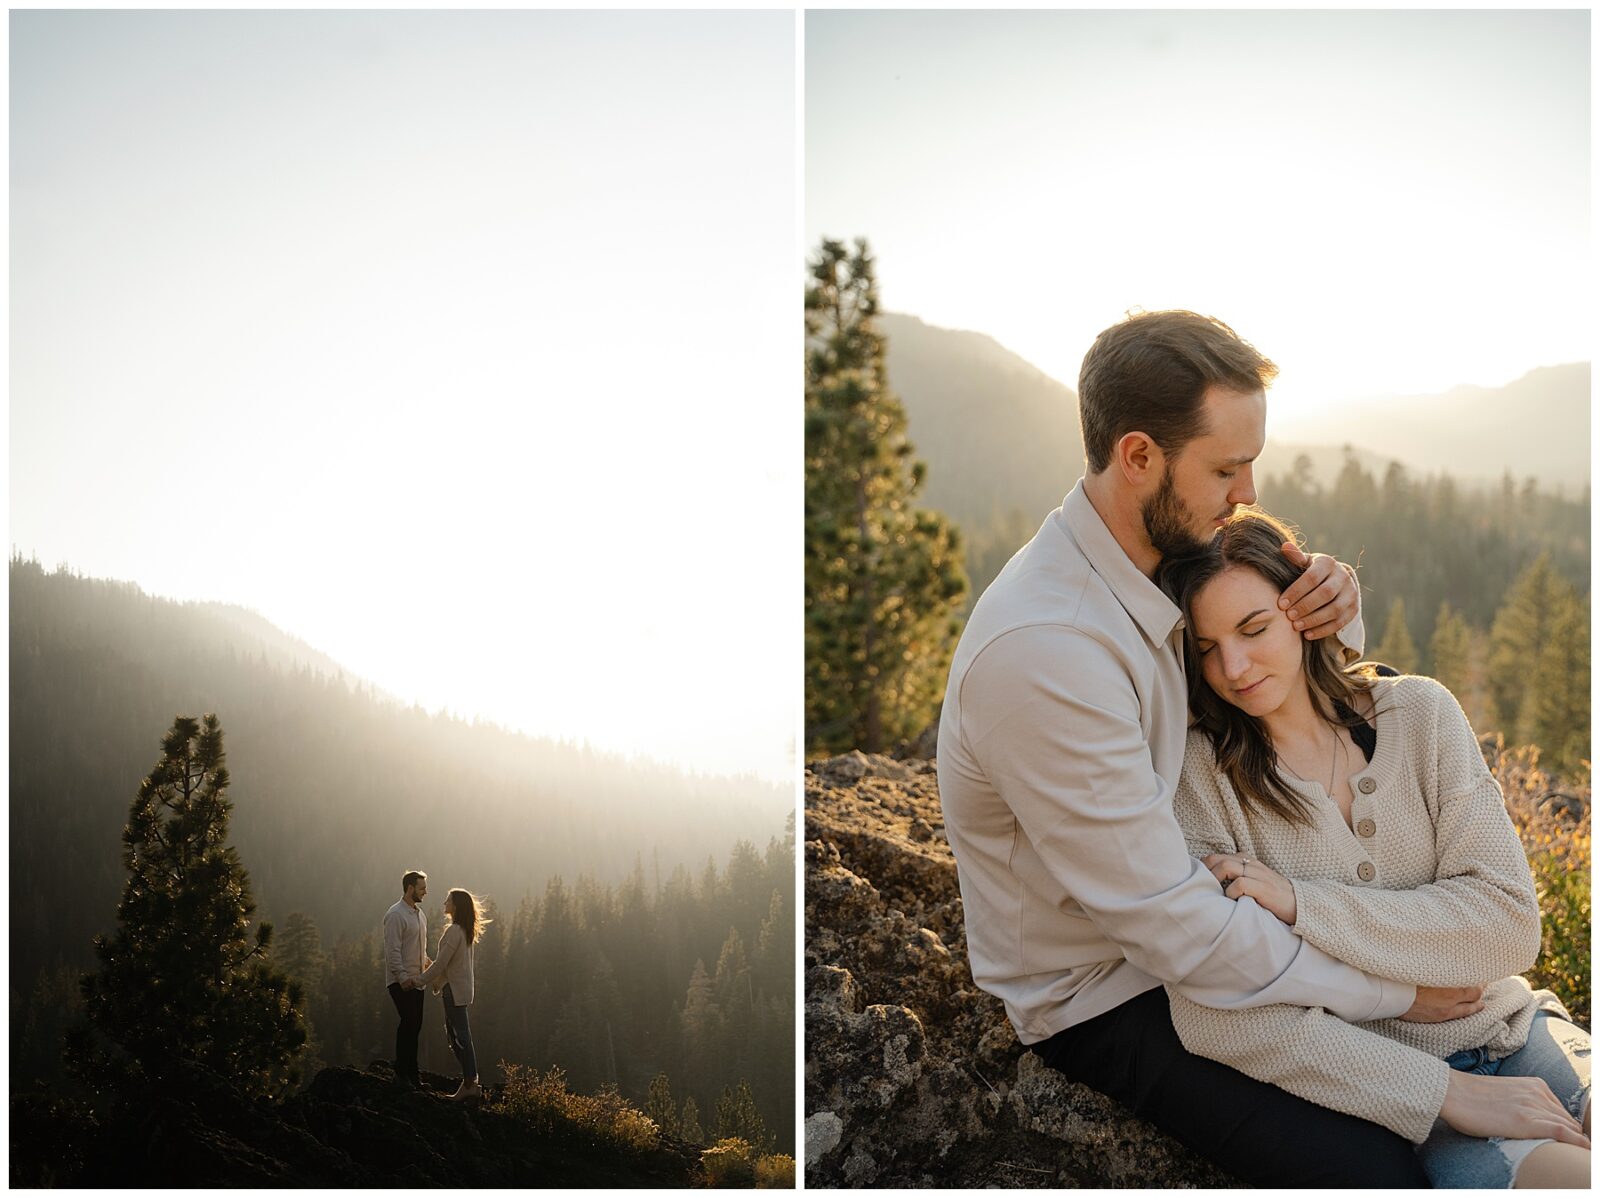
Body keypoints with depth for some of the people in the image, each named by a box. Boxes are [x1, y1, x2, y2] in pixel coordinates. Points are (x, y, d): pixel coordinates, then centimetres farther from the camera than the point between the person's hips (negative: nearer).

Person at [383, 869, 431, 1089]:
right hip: (401, 981, -8)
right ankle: (402, 1072, -4)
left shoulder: (420, 915, 16)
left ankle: (411, 1072, 14)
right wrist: (402, 977, -23)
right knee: (409, 1022, -12)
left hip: (416, 980, 8)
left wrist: (429, 964, 13)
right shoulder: (395, 915, -12)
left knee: (414, 1024, 8)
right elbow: (392, 950, -18)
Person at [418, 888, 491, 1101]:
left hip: (455, 990, -10)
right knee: (453, 1035, 15)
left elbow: (441, 963, -19)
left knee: (461, 1036, -5)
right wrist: (438, 981, 20)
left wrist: (420, 981, -9)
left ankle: (469, 1084, -2)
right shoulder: (466, 931, 11)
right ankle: (470, 1081, 17)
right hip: (460, 987, 10)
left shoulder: (454, 931, -18)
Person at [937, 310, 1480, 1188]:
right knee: (1376, 1170, -17)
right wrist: (1386, 992, -19)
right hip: (1102, 1001, -8)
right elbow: (1170, 926, -29)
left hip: (1181, 913, 9)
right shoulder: (1043, 652, -33)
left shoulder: (1161, 552, -5)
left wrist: (1334, 613, -16)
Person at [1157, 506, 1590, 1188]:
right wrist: (1446, 1091, -19)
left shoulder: (1419, 714, 3)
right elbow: (1212, 1017, -15)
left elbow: (1509, 925, -5)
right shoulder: (1200, 774, -6)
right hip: (1370, 1088, -4)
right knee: (1574, 1177, -29)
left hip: (1517, 1037, 4)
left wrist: (1302, 903, -17)